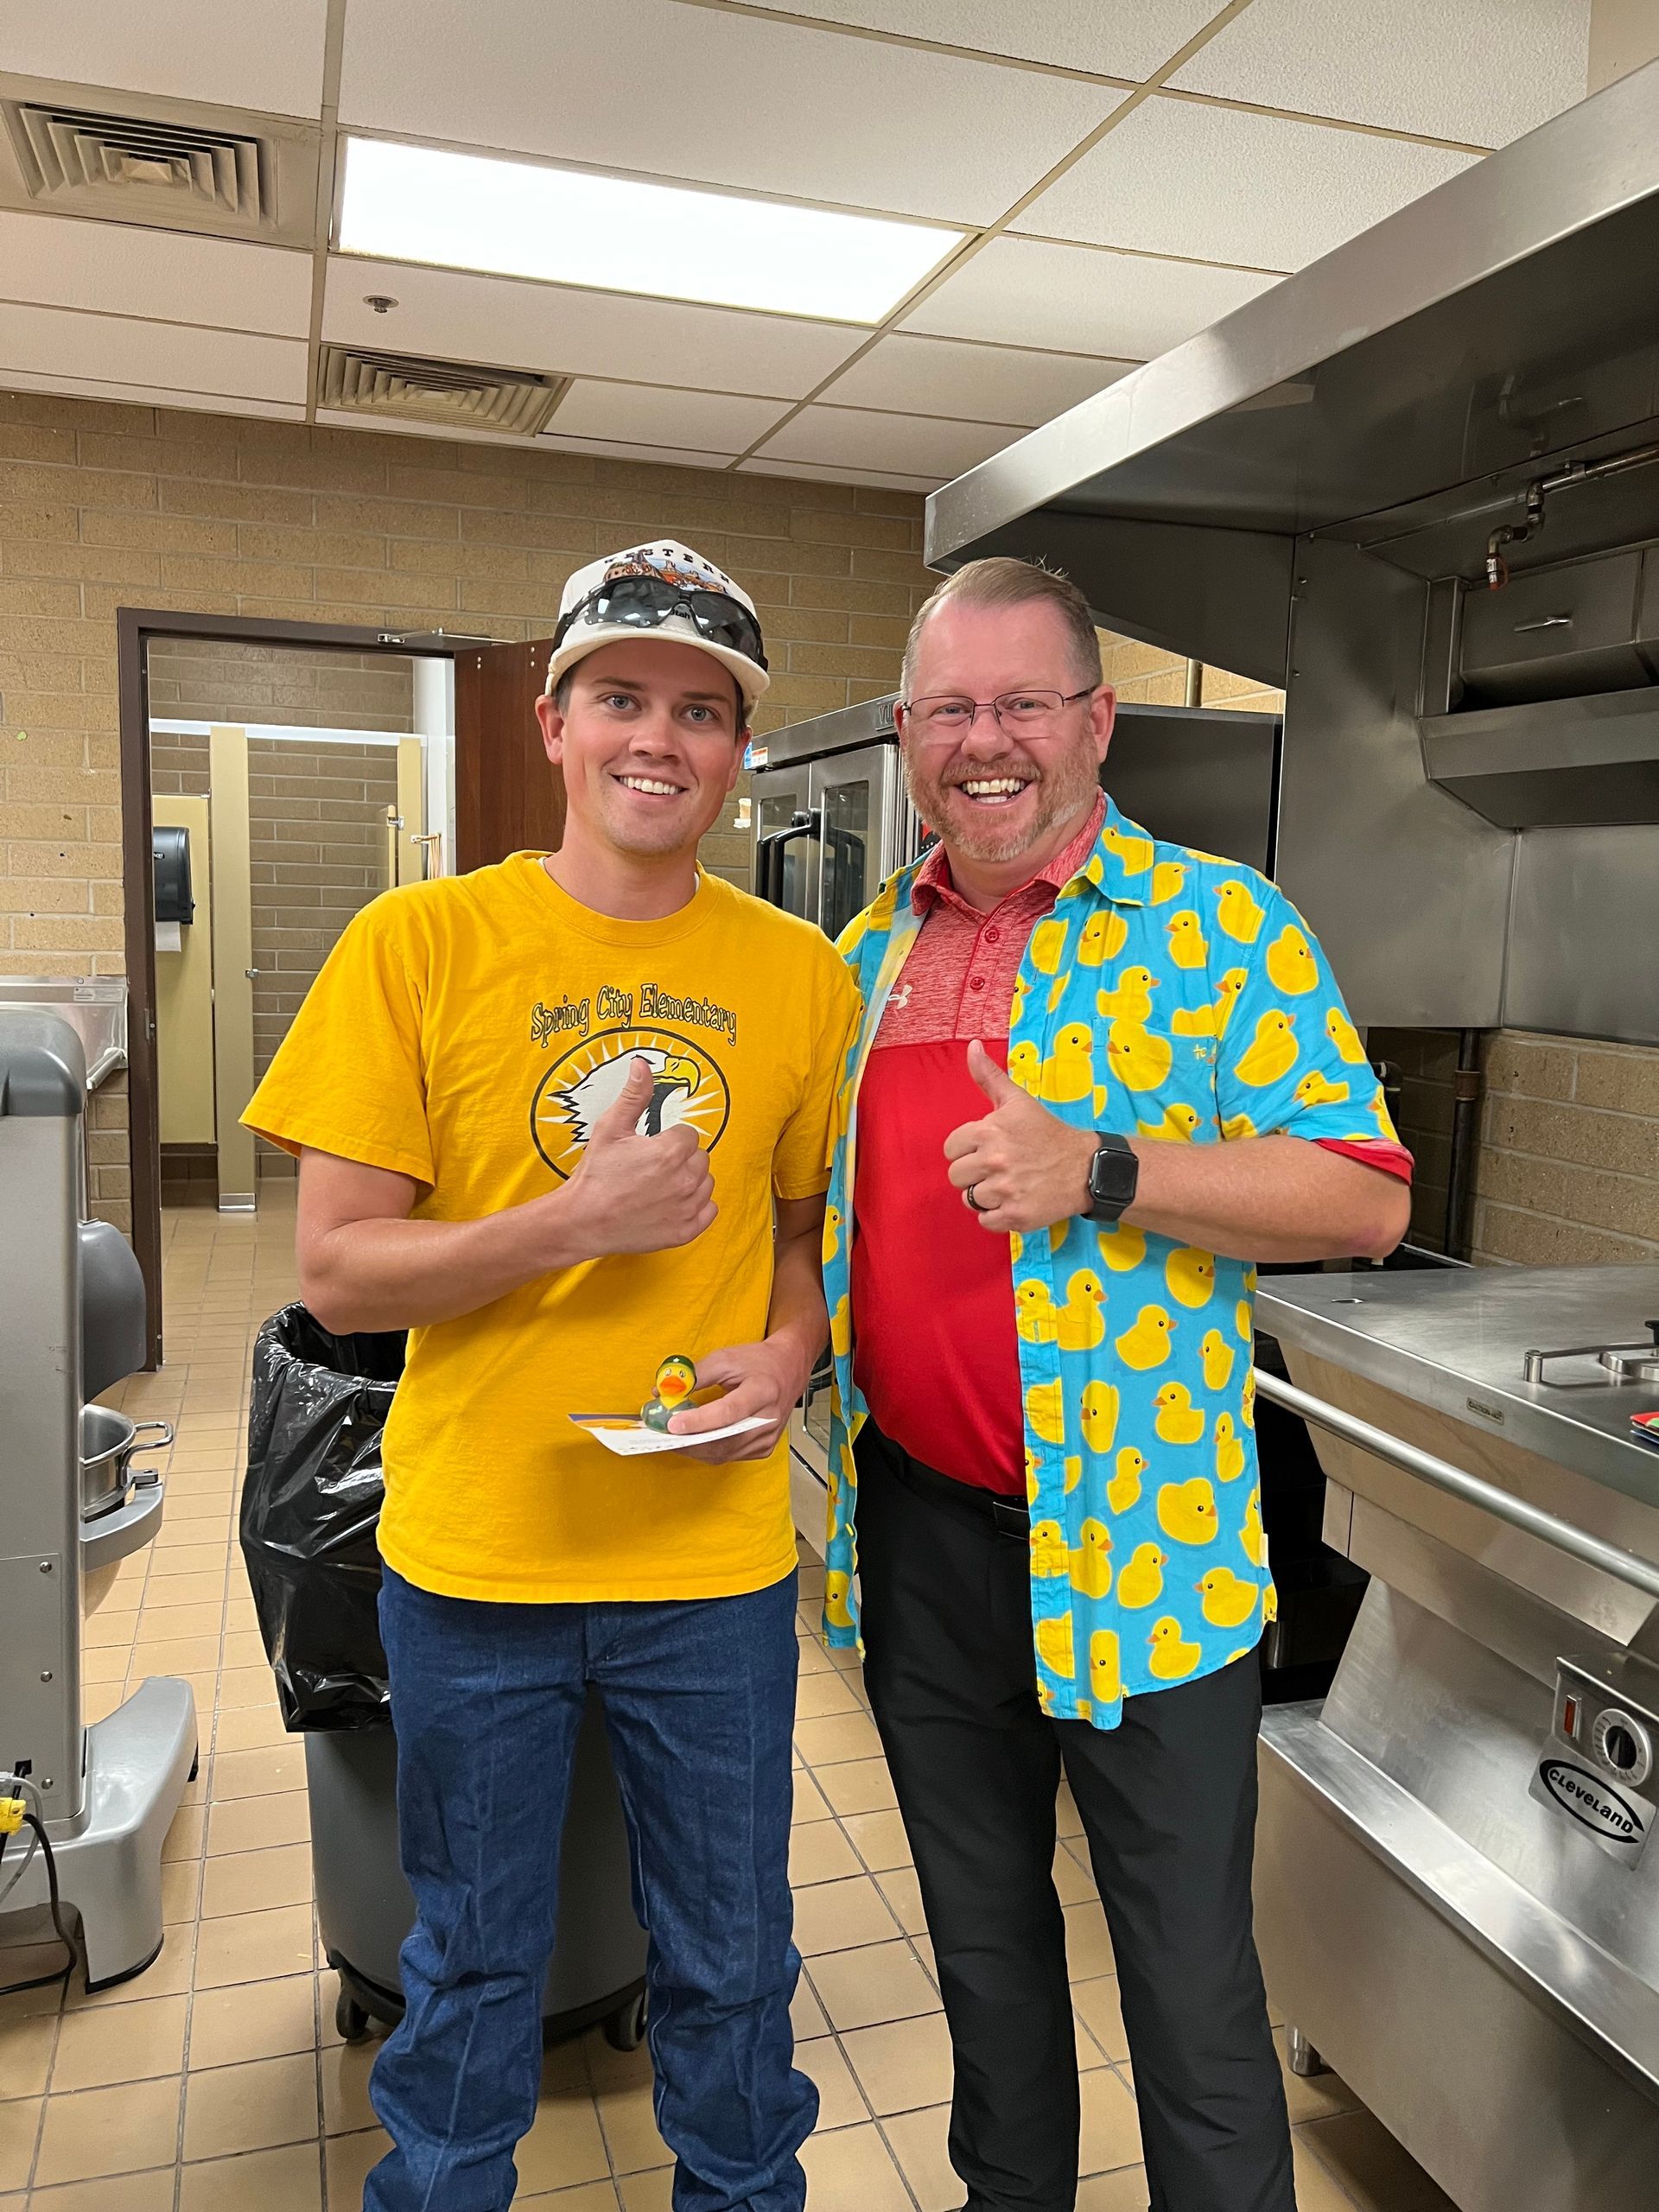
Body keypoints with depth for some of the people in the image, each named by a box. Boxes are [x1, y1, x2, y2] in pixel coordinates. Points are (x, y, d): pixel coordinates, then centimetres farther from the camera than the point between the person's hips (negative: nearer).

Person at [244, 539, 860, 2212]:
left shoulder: (800, 975, -1)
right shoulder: (418, 945, -8)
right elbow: (336, 1272, -9)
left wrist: (789, 1352, -11)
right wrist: (579, 1220, -21)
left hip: (715, 1562, 2)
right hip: (472, 1558, -1)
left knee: (729, 1967, 20)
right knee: (472, 1967, 21)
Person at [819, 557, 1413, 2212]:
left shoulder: (1220, 924, -8)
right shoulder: (871, 950, 8)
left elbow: (1363, 1197, -14)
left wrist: (1102, 1169, -26)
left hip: (1137, 1536, -5)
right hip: (912, 1517, 5)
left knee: (1188, 1976, 10)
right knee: (979, 1927, 24)